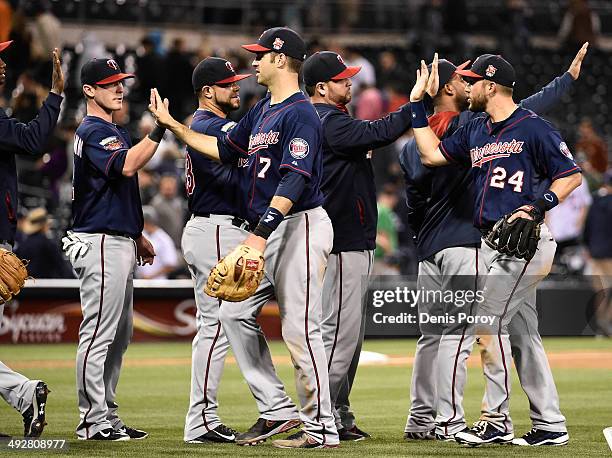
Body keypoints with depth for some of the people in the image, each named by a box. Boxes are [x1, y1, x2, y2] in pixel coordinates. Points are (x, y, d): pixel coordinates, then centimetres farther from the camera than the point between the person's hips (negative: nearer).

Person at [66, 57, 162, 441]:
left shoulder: (116, 132, 20)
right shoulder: (92, 132, -11)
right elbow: (126, 166, -29)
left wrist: (138, 236, 24)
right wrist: (160, 129, -33)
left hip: (120, 241, 11)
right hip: (101, 244, -11)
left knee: (119, 336, 12)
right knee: (99, 334, -10)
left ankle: (108, 417, 16)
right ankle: (93, 422, -9)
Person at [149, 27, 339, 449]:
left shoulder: (301, 115, -14)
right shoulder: (262, 112, 16)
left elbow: (293, 181, -24)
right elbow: (226, 149, 28)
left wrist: (261, 234, -31)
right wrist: (172, 125, 28)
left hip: (301, 227, -10)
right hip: (270, 230, 10)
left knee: (300, 329, -9)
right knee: (236, 314, 9)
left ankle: (321, 427, -3)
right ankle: (277, 410, 13)